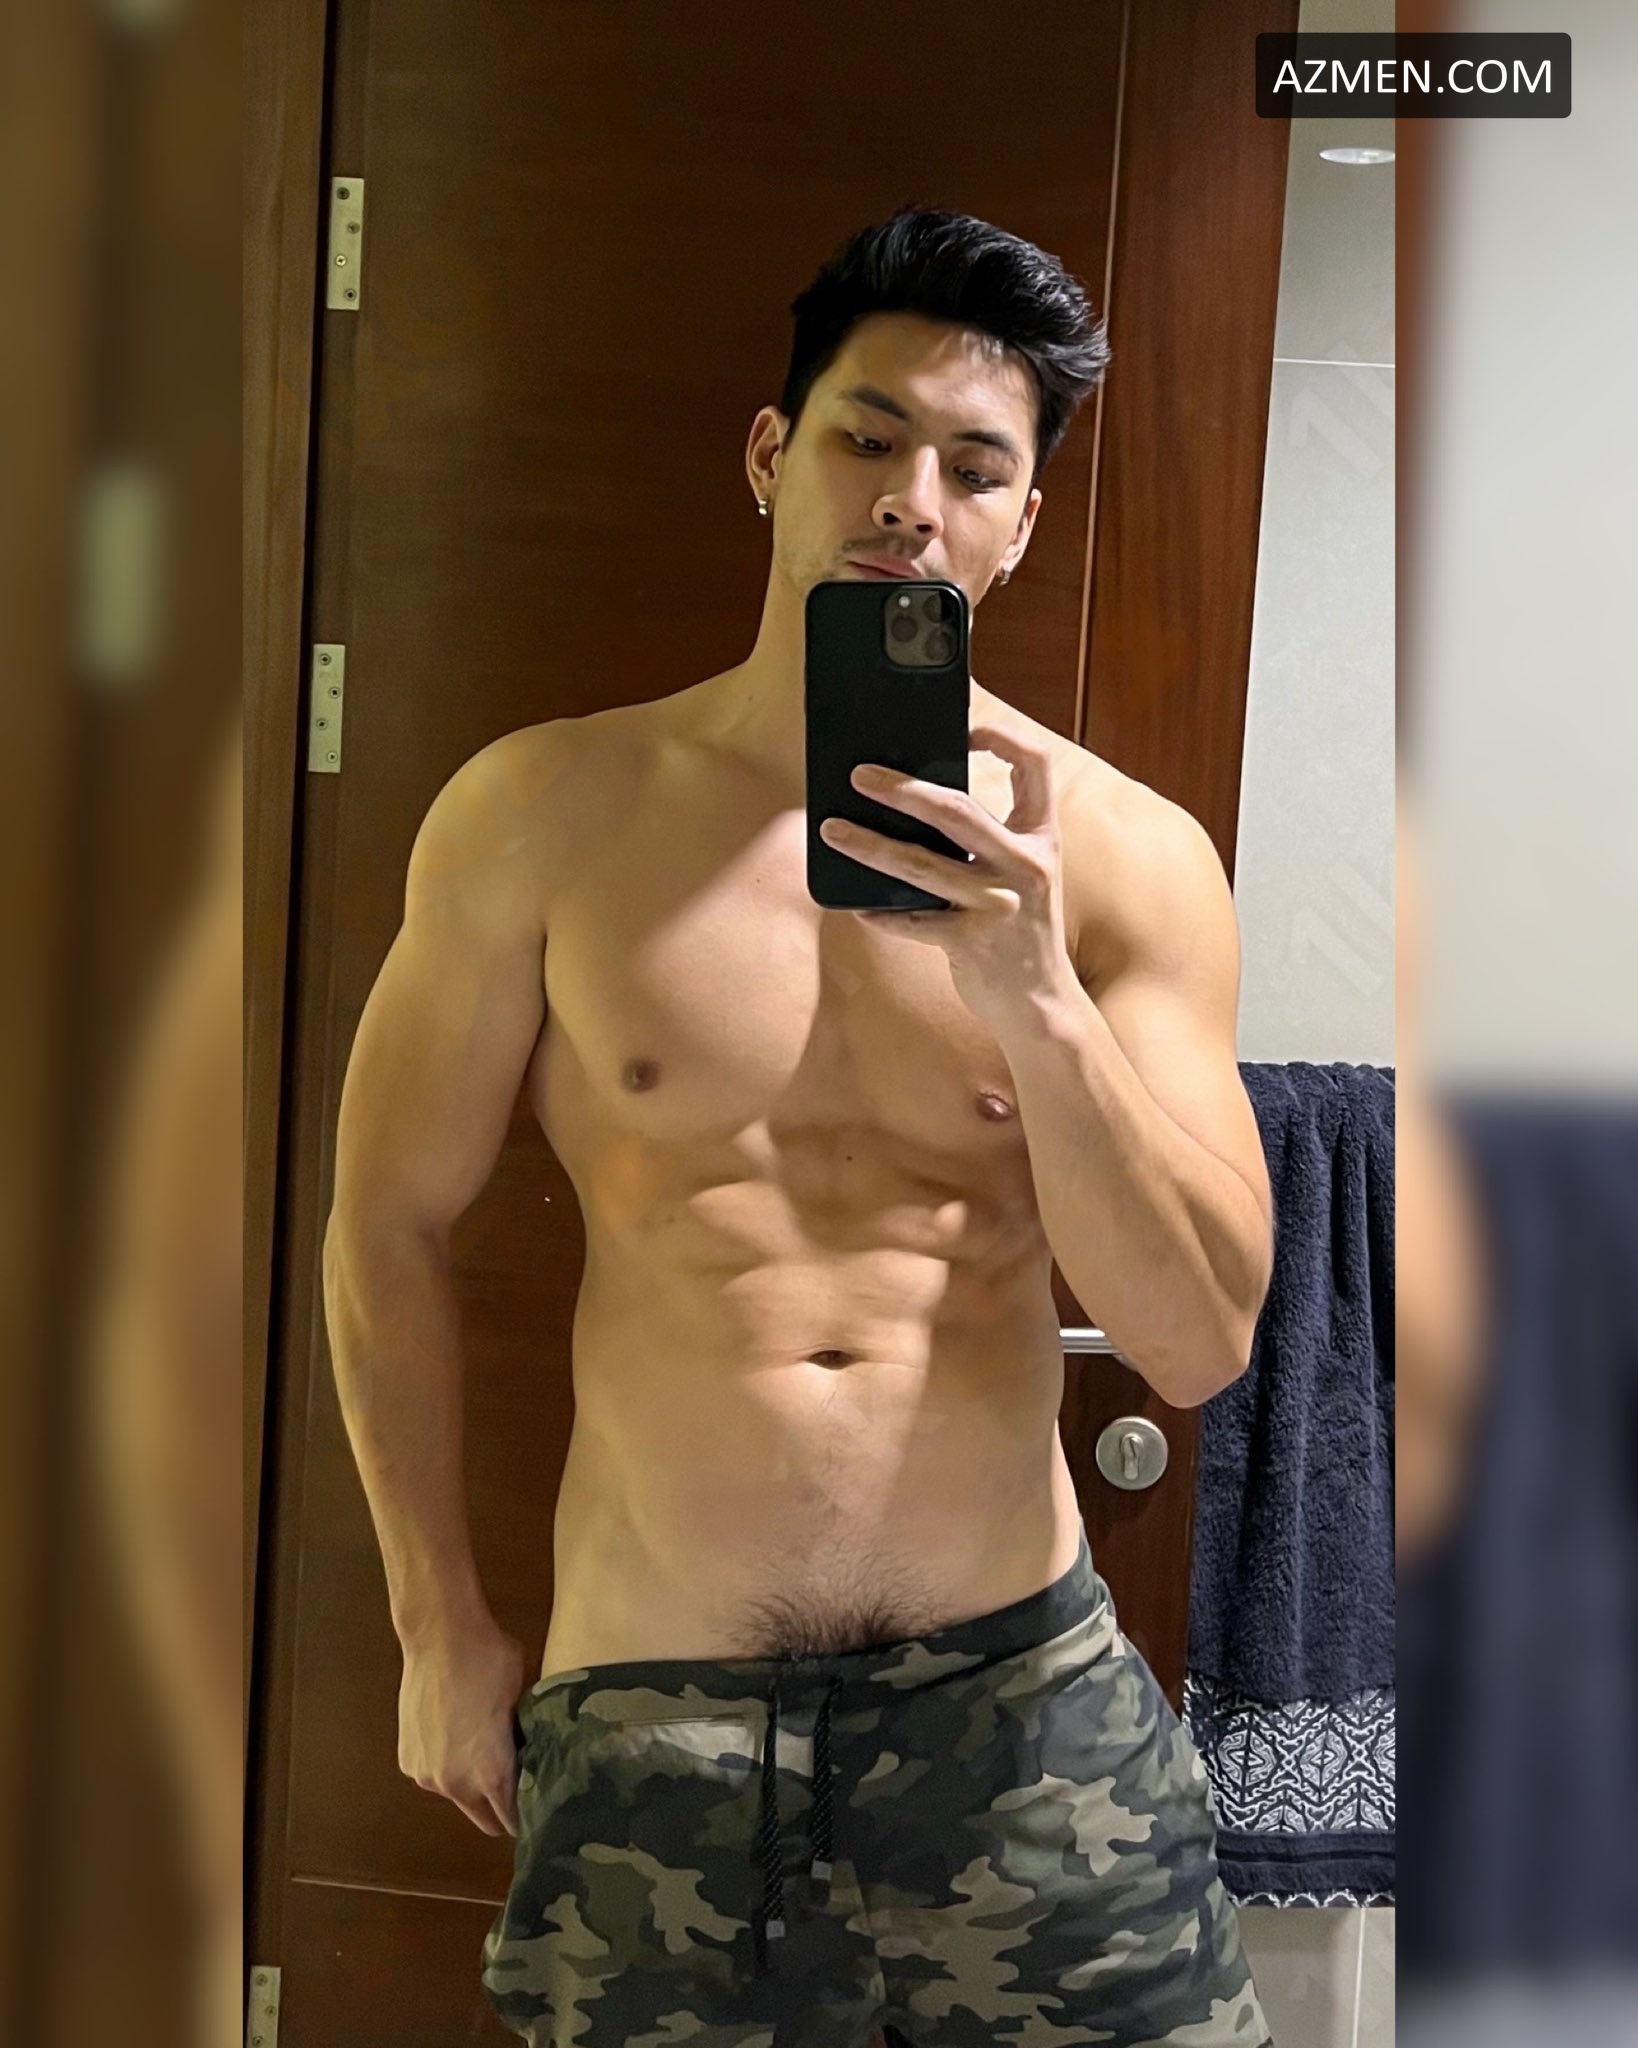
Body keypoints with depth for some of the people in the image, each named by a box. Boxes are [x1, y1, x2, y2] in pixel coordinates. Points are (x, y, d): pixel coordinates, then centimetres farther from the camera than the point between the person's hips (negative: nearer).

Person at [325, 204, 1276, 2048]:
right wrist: (440, 1626, 8)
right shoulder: (549, 812, -4)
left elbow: (1200, 1343, -7)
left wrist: (1033, 1001, -22)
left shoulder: (1121, 855, -4)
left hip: (1021, 1690, 1)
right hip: (644, 1709, 0)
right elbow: (389, 1221, 4)